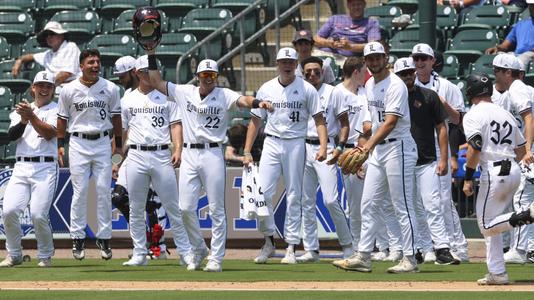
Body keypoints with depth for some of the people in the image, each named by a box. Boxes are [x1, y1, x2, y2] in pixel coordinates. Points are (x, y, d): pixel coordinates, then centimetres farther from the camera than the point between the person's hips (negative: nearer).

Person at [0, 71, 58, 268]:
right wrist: (23, 121, -17)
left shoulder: (56, 110, 7)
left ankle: (45, 256, 4)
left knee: (38, 214, -16)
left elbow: (49, 133, -10)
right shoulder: (20, 111, 17)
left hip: (45, 168, -3)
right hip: (21, 168, 3)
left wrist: (32, 117, -21)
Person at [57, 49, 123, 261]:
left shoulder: (110, 89, 3)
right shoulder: (69, 90, 1)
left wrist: (118, 145, 7)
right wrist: (60, 145, 3)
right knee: (80, 191, -3)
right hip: (78, 143, -1)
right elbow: (62, 118, 7)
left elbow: (115, 117, 9)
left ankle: (104, 237, 5)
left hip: (103, 142, 1)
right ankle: (78, 238, 4)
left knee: (104, 190, -1)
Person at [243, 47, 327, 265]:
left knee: (294, 197, 0)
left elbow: (319, 119, -1)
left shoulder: (307, 89, 1)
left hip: (295, 144, -2)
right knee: (263, 192, -10)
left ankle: (291, 247, 4)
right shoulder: (266, 89, 8)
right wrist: (247, 152, 5)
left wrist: (323, 146, -16)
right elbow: (255, 121, 11)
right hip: (271, 143, 2)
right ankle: (268, 242, 2)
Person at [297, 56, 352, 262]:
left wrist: (340, 147, -13)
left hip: (325, 148, -5)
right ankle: (311, 250, 8)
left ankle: (347, 244, 0)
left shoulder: (333, 93, 2)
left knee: (330, 200, -14)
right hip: (303, 148, 5)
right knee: (306, 201, 3)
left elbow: (344, 123, 1)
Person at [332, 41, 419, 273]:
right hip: (377, 149, 9)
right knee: (368, 205, 6)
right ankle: (363, 257, 8)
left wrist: (370, 144, -37)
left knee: (402, 207, -6)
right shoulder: (370, 86, 12)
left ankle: (410, 260, -3)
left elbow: (390, 122, -26)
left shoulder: (395, 85, -15)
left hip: (398, 147, -9)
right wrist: (369, 146, 16)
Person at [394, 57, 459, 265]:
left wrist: (444, 159, -4)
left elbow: (441, 128, 4)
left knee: (432, 205, -13)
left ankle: (442, 249, -17)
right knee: (415, 209, 7)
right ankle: (424, 249, 14)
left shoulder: (429, 96, 4)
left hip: (427, 162, -3)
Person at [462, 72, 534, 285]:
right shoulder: (506, 114, 17)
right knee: (489, 224, 16)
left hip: (493, 172, -8)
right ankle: (497, 273, 12)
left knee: (487, 226, -2)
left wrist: (468, 178, -12)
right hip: (514, 170, 8)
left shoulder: (473, 115, -5)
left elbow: (475, 148, -16)